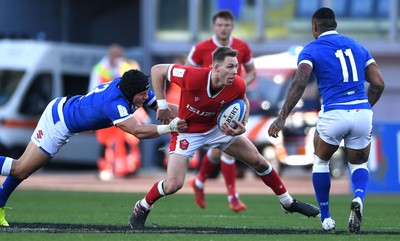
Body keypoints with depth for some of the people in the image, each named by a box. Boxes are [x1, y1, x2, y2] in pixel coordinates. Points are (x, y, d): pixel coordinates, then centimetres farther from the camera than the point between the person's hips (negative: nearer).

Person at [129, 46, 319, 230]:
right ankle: (142, 208, 11)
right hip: (187, 132, -4)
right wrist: (162, 105, -19)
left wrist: (243, 125, -14)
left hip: (216, 128, 4)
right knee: (173, 185, -19)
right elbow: (157, 70, -21)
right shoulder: (192, 77, -35)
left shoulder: (238, 85, -22)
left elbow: (243, 101, 4)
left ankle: (288, 202, 26)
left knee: (258, 161, 5)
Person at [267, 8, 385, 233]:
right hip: (362, 112, 3)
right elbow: (378, 84, 12)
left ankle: (326, 218, 24)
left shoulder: (312, 50, 4)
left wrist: (282, 118, -14)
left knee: (321, 162, 25)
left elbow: (300, 83, -12)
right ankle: (359, 199, -10)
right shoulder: (357, 46, 17)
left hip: (333, 114, -3)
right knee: (359, 164, 22)